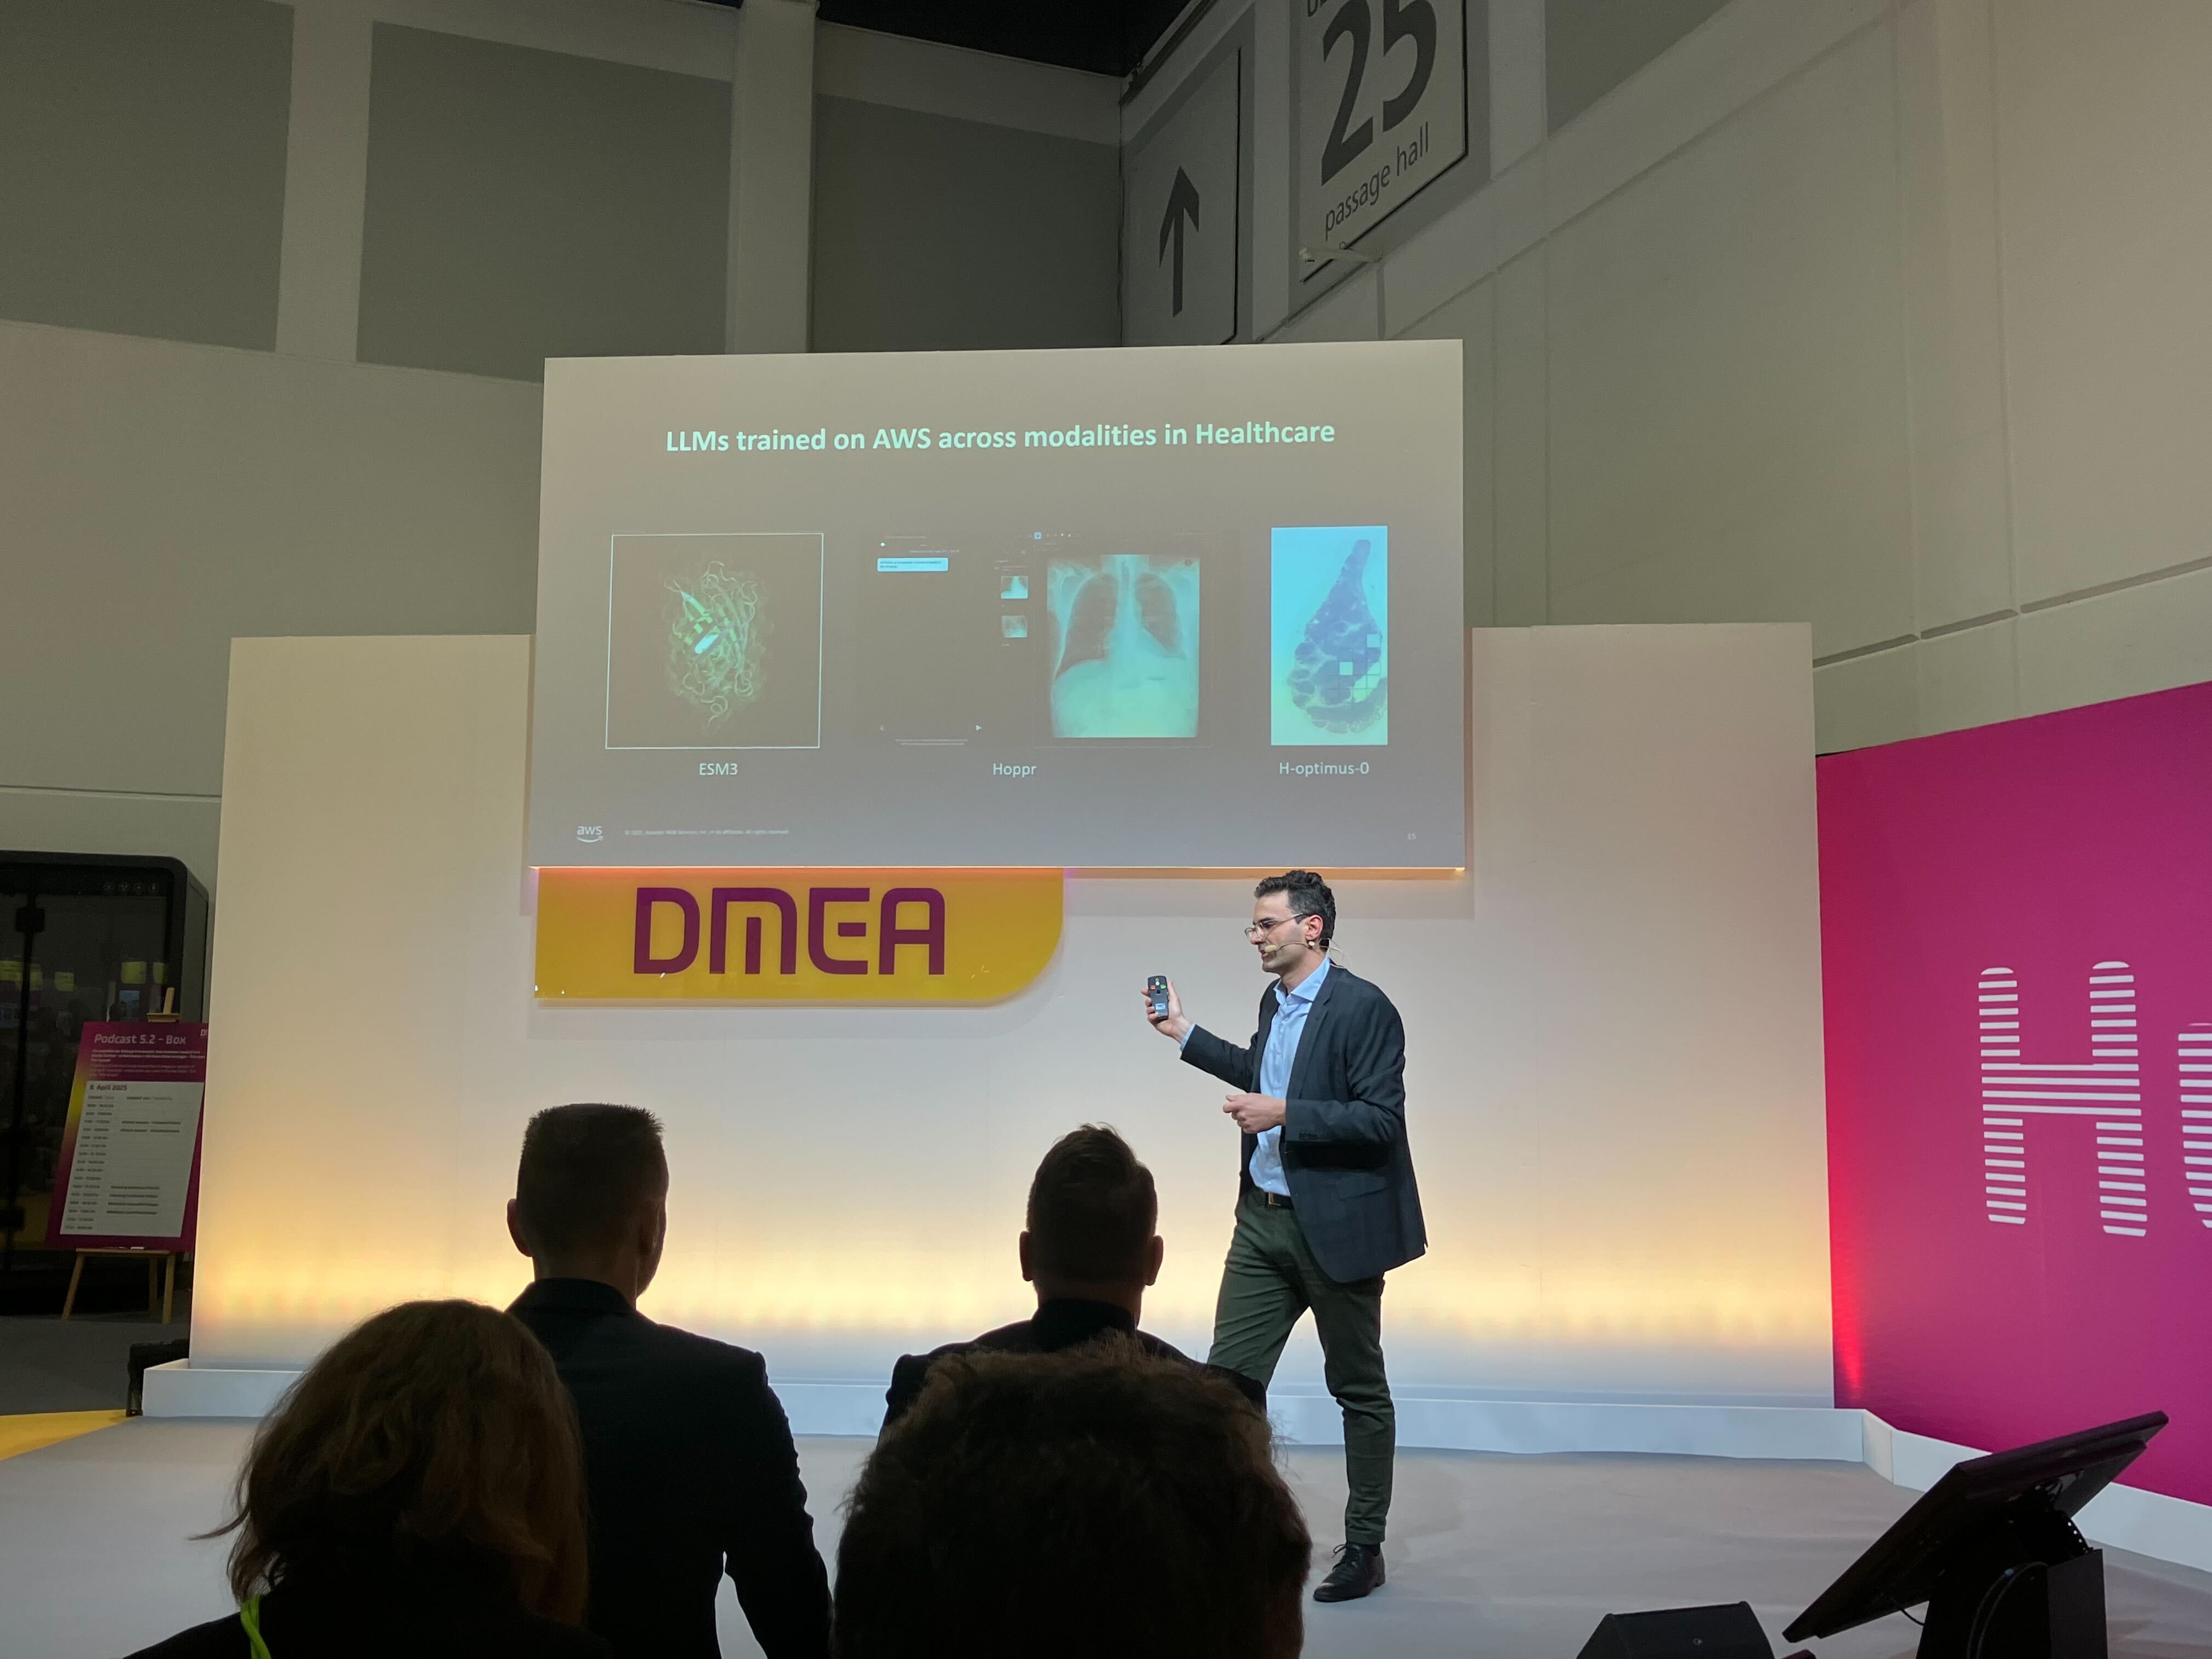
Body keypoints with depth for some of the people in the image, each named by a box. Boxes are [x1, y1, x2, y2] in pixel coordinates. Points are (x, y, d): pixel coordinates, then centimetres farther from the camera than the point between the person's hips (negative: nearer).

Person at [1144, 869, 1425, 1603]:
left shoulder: (1364, 1008, -15)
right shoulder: (1274, 1002, 10)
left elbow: (1380, 1121, -20)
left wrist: (1284, 1115, -25)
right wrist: (1184, 1033, 21)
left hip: (1336, 1224, -7)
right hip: (1264, 1218, 7)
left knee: (1359, 1389, 8)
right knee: (1228, 1376, 4)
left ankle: (1364, 1548, 21)